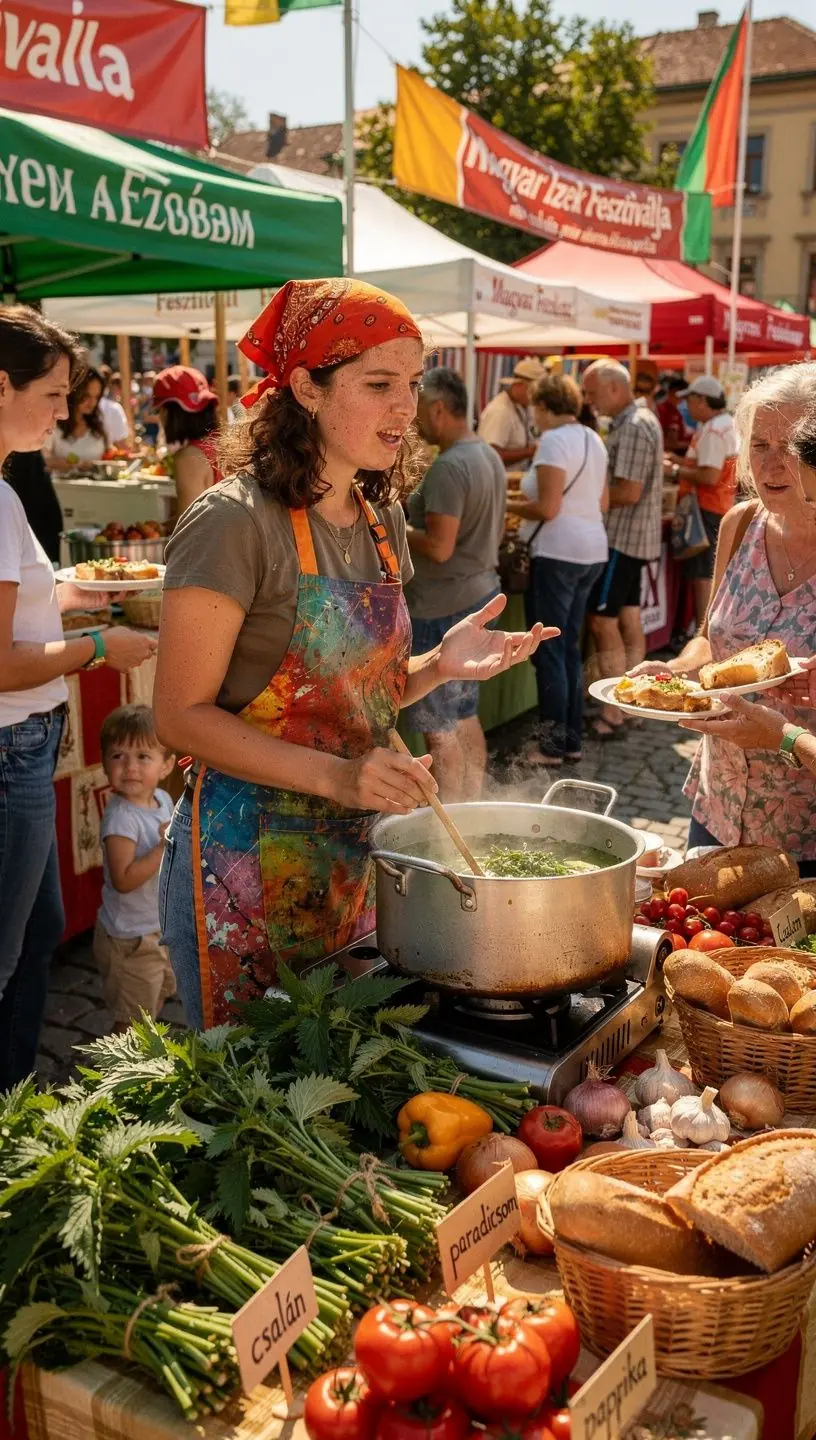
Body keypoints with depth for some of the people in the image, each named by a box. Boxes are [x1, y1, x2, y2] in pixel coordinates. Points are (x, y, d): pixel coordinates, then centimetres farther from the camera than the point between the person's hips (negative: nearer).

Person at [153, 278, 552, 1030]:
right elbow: (181, 713, -17)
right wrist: (334, 776, -27)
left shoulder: (382, 520, 6)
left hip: (355, 853, 7)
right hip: (249, 857, -7)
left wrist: (439, 665, -5)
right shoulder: (236, 521, -17)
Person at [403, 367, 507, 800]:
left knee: (438, 728, -2)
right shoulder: (489, 456, 11)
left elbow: (439, 547, -25)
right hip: (480, 592, 10)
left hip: (441, 607, -10)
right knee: (465, 717, 17)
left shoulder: (448, 467, -20)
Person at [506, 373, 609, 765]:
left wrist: (507, 505, -4)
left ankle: (553, 746, 4)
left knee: (548, 653, -1)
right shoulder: (593, 440, 14)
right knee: (570, 649, 15)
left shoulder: (553, 441, -13)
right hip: (591, 550, 9)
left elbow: (547, 508, -19)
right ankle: (572, 739, 20)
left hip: (558, 553, -9)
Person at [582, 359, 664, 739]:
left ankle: (614, 711, -3)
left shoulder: (633, 428, -19)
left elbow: (628, 492, -23)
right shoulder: (639, 420, 13)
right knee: (629, 617, 13)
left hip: (622, 538, -10)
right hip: (634, 536, 10)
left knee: (602, 620, -8)